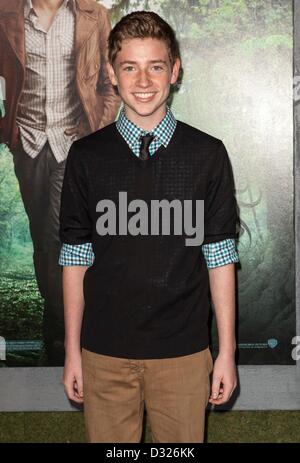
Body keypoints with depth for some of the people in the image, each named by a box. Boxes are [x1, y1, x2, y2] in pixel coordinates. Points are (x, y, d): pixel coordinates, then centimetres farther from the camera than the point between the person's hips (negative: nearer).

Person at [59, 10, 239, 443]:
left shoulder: (207, 154, -2)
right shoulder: (86, 156, 0)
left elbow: (220, 256, 0)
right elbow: (75, 257, 3)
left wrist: (227, 351, -1)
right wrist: (72, 351, 4)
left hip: (183, 353, 0)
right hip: (104, 353, 1)